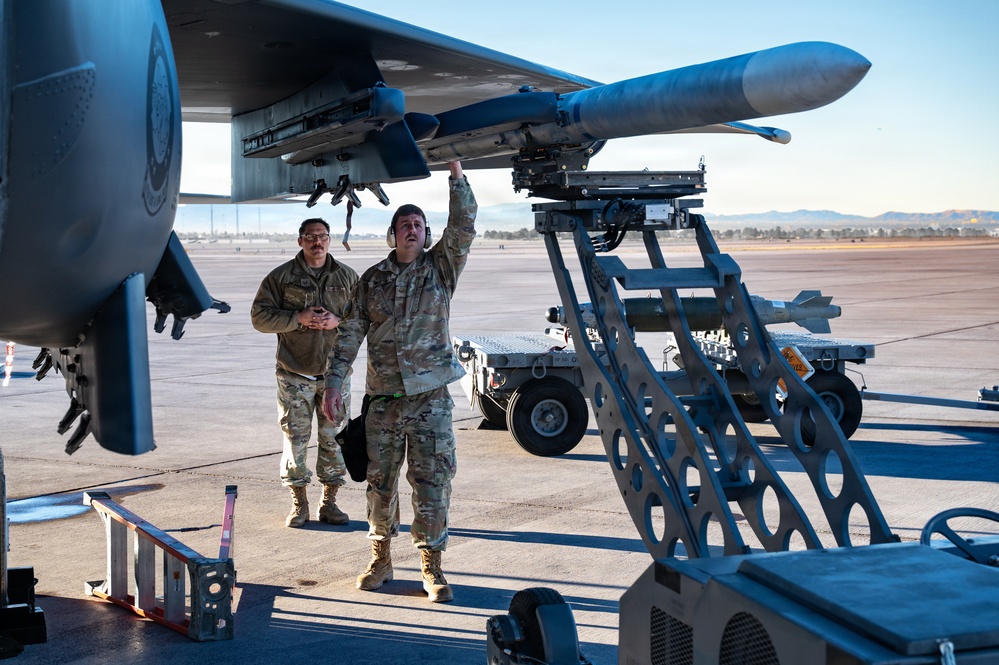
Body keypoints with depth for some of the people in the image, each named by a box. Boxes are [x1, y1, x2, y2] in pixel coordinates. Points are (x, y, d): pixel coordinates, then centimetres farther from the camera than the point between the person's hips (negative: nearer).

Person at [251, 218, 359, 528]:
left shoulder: (347, 277, 8)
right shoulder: (281, 277, 2)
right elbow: (260, 316, -1)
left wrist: (338, 321, -11)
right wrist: (298, 318, -13)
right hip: (295, 374, -2)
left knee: (334, 438, 5)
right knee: (296, 438, 2)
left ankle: (329, 502, 16)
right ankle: (299, 503, 13)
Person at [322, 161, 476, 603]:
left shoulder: (440, 267, 5)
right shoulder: (372, 279, 8)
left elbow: (463, 228, -10)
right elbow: (350, 333, 7)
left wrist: (456, 175, -18)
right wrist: (334, 382, 0)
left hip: (431, 397, -2)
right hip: (382, 398, 2)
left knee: (432, 483, -3)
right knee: (380, 482, 9)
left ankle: (432, 568, 7)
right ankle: (380, 559, 24)